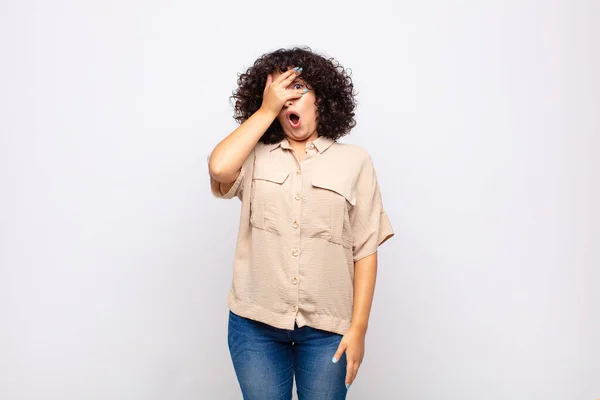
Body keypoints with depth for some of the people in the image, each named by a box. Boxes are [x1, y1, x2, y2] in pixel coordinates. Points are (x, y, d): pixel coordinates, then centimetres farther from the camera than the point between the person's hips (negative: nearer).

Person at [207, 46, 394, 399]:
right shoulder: (255, 157, 5)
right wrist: (267, 110, -7)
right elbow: (219, 168, -18)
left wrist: (358, 328, -5)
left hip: (326, 327, -1)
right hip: (255, 323, 1)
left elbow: (366, 251, -1)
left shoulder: (354, 160, 1)